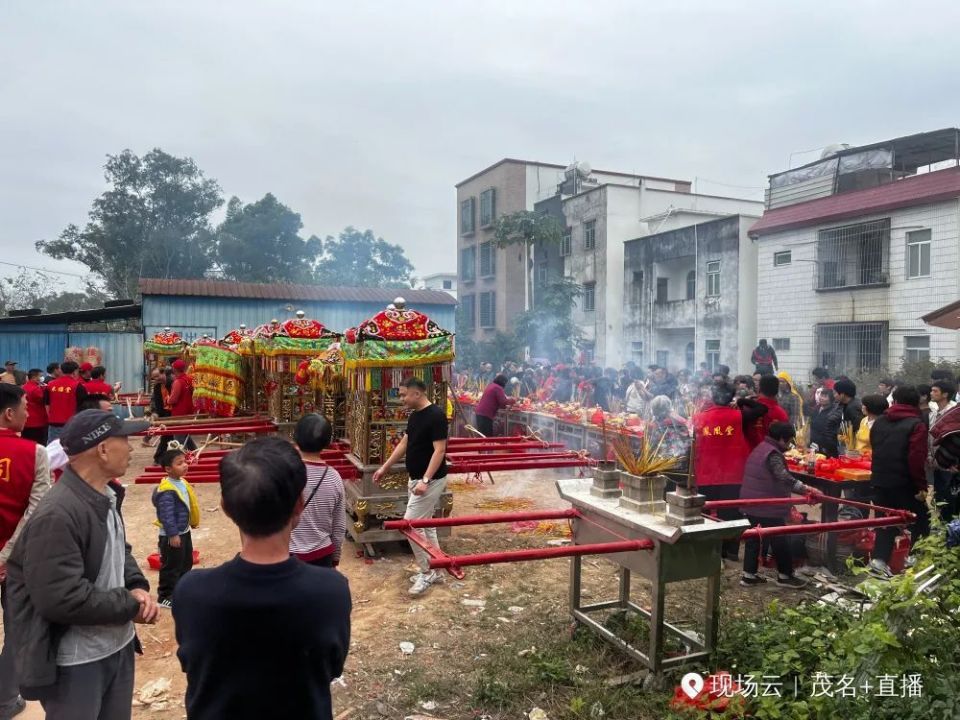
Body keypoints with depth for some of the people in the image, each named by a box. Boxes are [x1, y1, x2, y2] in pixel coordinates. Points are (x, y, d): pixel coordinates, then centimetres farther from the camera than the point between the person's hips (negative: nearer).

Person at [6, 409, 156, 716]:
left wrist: (137, 587, -4)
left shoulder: (104, 497, 4)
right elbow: (63, 599, -30)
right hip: (76, 665, -9)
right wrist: (131, 605, -19)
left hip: (119, 646, 9)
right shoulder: (57, 516, -27)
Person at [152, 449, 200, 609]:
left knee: (186, 563, 21)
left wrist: (193, 522, 23)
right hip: (172, 536, -10)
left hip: (184, 532, 10)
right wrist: (172, 534, -25)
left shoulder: (182, 482, 5)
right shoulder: (168, 490, -25)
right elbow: (167, 514, -26)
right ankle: (165, 597, 14)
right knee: (171, 567, 1)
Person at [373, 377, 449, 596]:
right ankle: (433, 571, 26)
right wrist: (385, 467, 21)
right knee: (426, 524, 15)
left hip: (431, 480, -9)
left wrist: (425, 480, -28)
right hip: (417, 479, 9)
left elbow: (439, 450, -23)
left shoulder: (436, 415, -20)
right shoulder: (414, 416, 8)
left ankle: (426, 573, 6)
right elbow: (404, 444, 18)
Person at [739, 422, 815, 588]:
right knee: (780, 539, 4)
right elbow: (784, 478, -30)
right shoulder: (773, 454, -17)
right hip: (767, 506, -9)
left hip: (751, 503, 9)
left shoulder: (759, 449, 14)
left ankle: (748, 575, 17)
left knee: (753, 537, 14)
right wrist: (804, 488, -37)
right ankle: (785, 576, 16)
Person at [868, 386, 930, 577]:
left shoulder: (879, 422, 9)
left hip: (880, 481, 5)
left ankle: (879, 559, 3)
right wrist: (921, 486, -15)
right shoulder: (916, 425, -11)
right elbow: (917, 459, -19)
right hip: (905, 484, -5)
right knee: (919, 524, 11)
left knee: (886, 522, 12)